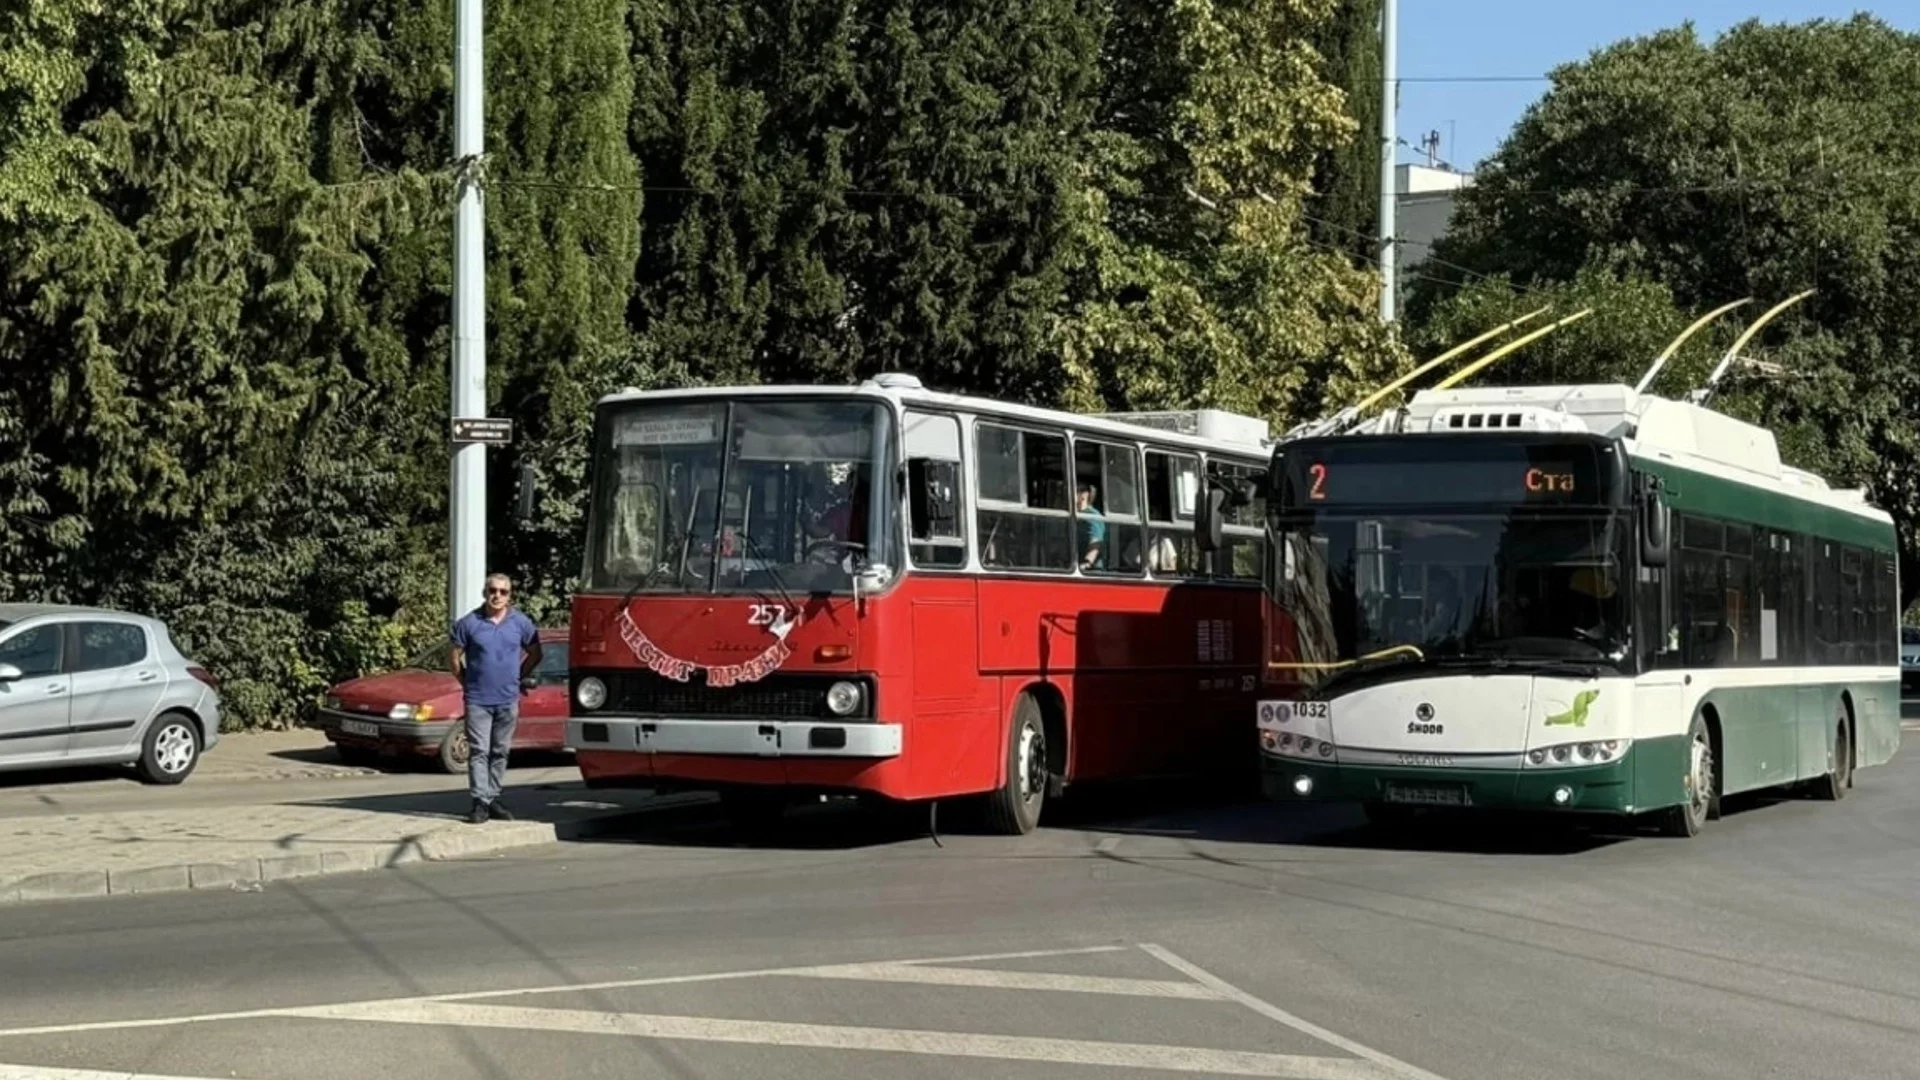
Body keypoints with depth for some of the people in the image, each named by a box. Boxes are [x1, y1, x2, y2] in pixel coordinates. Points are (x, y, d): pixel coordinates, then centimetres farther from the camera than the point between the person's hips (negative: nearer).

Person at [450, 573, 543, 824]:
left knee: (500, 752, 9)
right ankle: (480, 802, -4)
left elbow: (534, 654, 14)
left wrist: (519, 677, 10)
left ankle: (494, 799, 18)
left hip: (508, 700, 2)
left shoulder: (521, 623, 2)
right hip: (478, 699, -2)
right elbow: (456, 658, 4)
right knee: (479, 751, -4)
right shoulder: (469, 623, -3)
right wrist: (467, 683, 4)